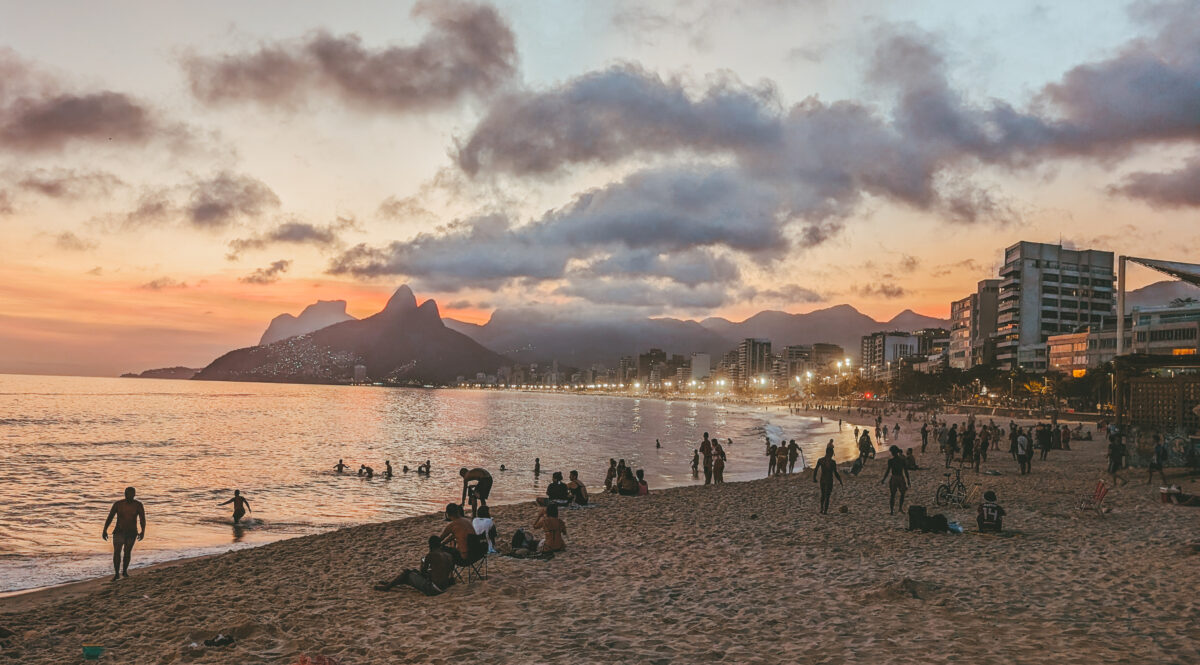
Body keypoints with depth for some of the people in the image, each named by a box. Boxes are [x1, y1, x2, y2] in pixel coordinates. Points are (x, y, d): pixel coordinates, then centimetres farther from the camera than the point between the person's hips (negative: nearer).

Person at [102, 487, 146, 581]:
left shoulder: (138, 505, -6)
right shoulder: (118, 504, -5)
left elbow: (142, 519, -10)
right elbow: (110, 517, -2)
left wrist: (143, 531, -23)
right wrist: (105, 530, -11)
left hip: (132, 533, 0)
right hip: (119, 531, 0)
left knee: (127, 552, 7)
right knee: (117, 551, -12)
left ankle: (124, 571, 28)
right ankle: (116, 573, -3)